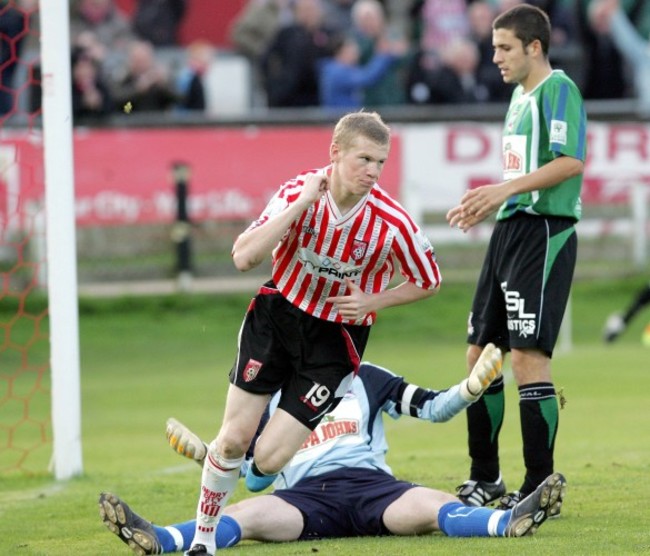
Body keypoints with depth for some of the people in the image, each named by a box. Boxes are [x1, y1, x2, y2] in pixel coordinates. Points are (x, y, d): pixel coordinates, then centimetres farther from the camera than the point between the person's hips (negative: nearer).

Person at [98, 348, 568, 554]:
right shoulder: (273, 395, 24)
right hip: (305, 496, 0)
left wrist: (471, 388, -3)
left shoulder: (366, 379, 22)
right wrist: (209, 454, 5)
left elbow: (433, 408, 16)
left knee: (431, 508, -32)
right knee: (244, 515, -30)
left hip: (369, 484, 0)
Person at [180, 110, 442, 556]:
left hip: (335, 338, -1)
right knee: (234, 439, -2)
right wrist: (302, 204, -29)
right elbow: (243, 258, -26)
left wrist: (373, 302, -16)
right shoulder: (298, 193, -16)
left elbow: (428, 282, -2)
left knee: (269, 459, -9)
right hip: (276, 317, 1)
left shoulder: (392, 224, -20)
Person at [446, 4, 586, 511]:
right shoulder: (520, 94, 19)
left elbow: (571, 162, -21)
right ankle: (485, 480, 20)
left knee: (527, 355, -13)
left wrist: (506, 189, -24)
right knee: (480, 354, 11)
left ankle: (540, 484, -8)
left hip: (543, 233, -10)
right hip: (510, 230, 10)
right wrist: (489, 204, 20)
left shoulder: (558, 89, -10)